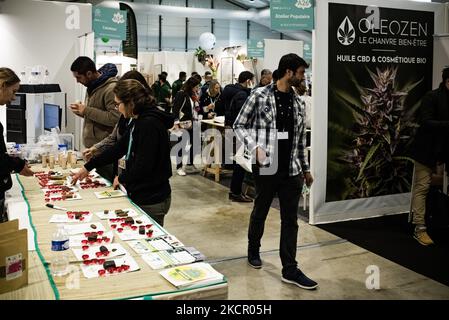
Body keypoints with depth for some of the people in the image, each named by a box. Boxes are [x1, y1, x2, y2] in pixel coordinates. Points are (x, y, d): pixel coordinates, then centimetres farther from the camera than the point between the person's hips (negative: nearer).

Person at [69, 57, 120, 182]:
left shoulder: (111, 88, -17)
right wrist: (82, 112, 5)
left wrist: (87, 111, -20)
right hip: (91, 146, 9)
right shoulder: (92, 85, 14)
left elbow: (115, 118, -24)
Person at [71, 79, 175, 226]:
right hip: (141, 196, 9)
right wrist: (87, 167, 18)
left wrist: (122, 178, -5)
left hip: (151, 202, -9)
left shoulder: (149, 125, -21)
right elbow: (118, 148, 16)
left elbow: (143, 166, -24)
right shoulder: (139, 122, 10)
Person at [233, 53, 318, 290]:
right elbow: (239, 125, -4)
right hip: (266, 167, -4)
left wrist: (305, 168, 18)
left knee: (290, 220, 6)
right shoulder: (260, 96, -8)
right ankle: (253, 251, 40)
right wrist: (255, 148, -18)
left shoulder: (298, 101, 9)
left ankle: (290, 270, 14)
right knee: (260, 212, 15)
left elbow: (300, 137, 15)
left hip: (291, 170, 5)